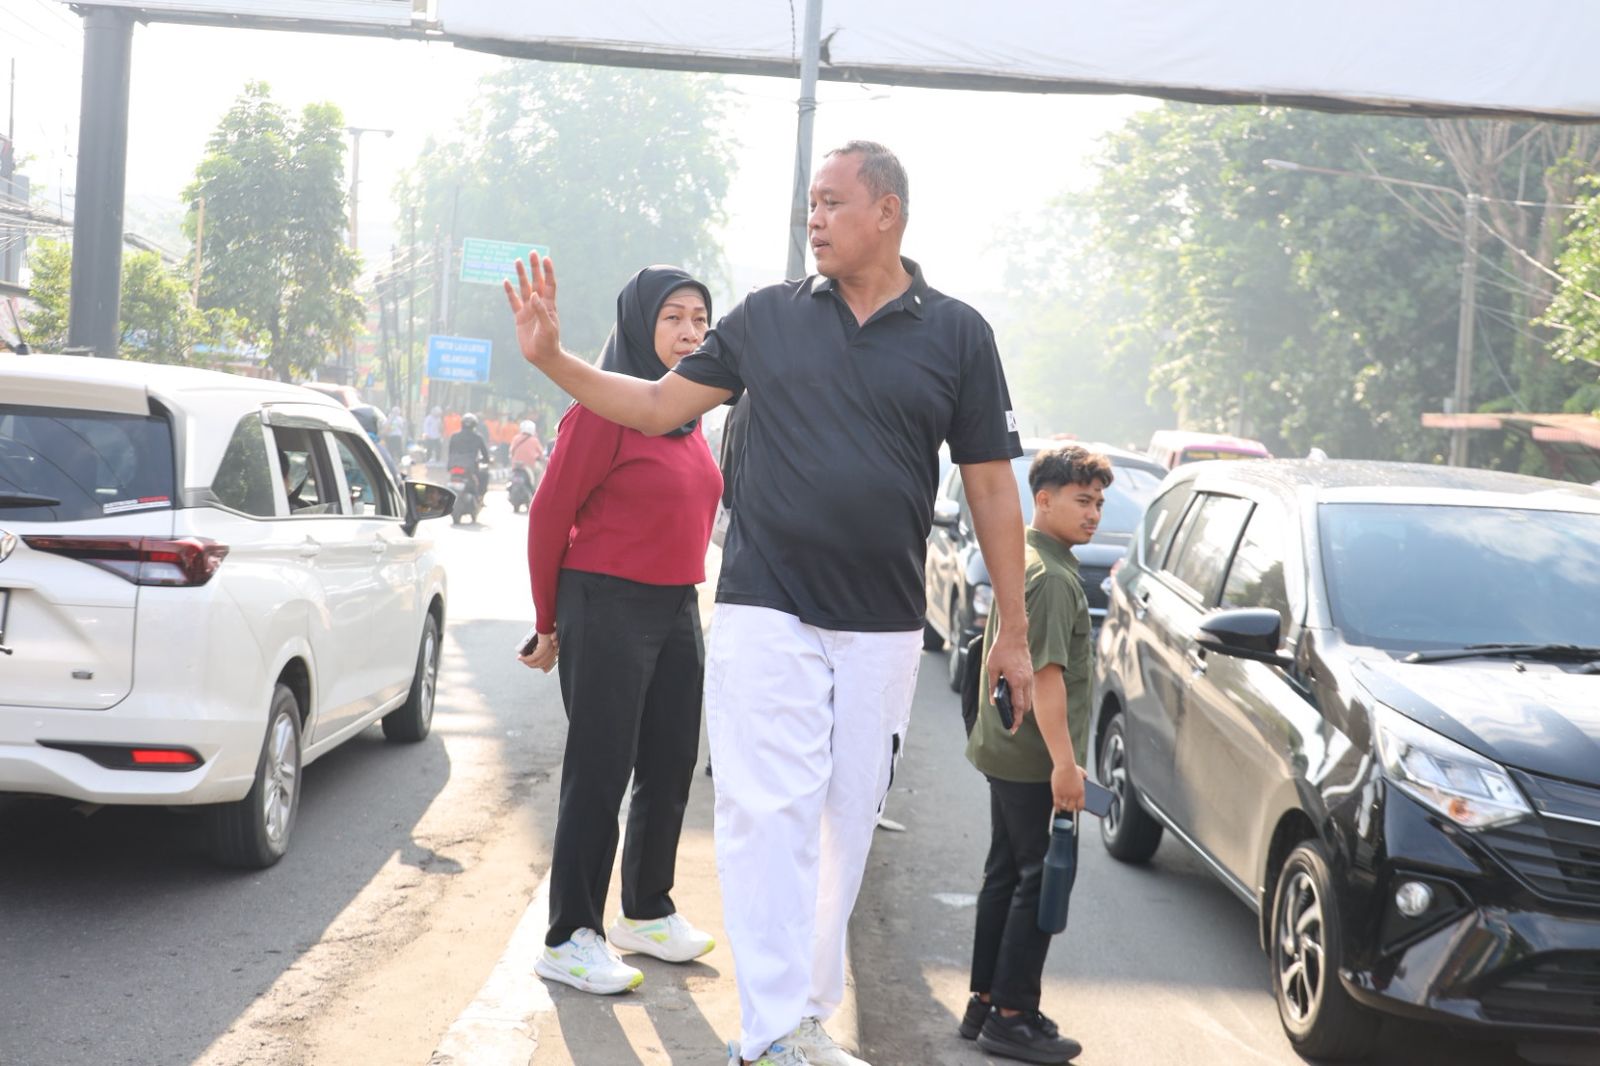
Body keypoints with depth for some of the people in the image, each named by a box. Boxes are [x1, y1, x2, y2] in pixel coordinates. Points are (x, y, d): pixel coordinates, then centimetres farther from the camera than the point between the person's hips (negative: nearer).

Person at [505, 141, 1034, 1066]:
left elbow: (992, 486, 4)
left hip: (884, 629, 1)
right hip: (766, 610, 0)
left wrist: (1014, 632, 4)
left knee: (845, 823, 9)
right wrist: (553, 357, -2)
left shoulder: (956, 332, 3)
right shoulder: (768, 316, 6)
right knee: (769, 815, -7)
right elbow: (658, 405, 11)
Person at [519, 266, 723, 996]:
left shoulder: (688, 414, 11)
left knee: (670, 770, 14)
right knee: (599, 776, -3)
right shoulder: (606, 407, -13)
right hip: (608, 611, -8)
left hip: (677, 612, 8)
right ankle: (569, 940, 6)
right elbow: (550, 513, -11)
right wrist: (549, 624, -5)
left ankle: (647, 912, 30)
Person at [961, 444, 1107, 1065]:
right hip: (1032, 757, -10)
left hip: (1004, 750, 10)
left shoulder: (1019, 560, 14)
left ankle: (986, 1002, 22)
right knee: (1040, 880, -4)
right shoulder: (1054, 576, -17)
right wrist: (1064, 761, -24)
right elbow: (1046, 672, -23)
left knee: (1006, 874, 15)